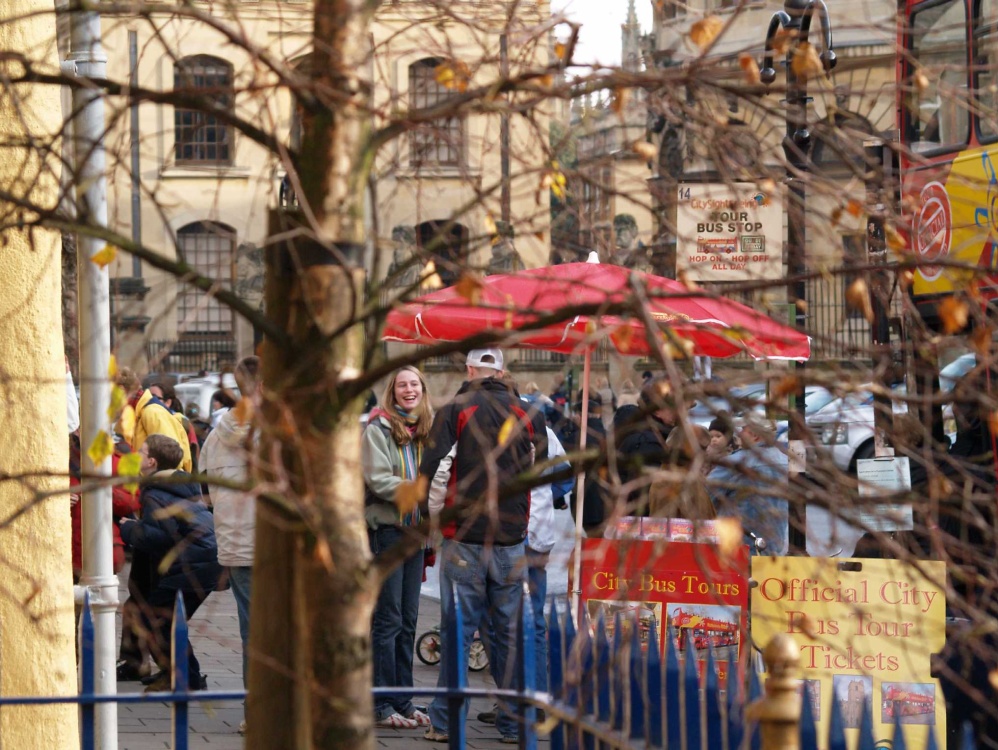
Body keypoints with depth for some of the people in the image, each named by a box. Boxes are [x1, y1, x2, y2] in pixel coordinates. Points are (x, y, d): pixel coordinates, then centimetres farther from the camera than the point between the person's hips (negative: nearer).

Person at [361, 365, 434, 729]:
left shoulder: (424, 429, 13)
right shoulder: (378, 429, -7)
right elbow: (378, 481, -16)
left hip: (414, 529, 7)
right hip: (385, 530, -7)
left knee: (408, 620, 10)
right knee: (387, 620, -4)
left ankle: (403, 701, 16)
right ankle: (381, 705, 0)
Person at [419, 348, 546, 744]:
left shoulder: (456, 409, -4)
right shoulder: (529, 414, 6)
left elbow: (429, 466, -12)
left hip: (464, 538, -2)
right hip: (512, 540, 2)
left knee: (457, 630, 1)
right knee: (511, 632, 8)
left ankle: (446, 722, 1)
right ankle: (514, 722, 10)